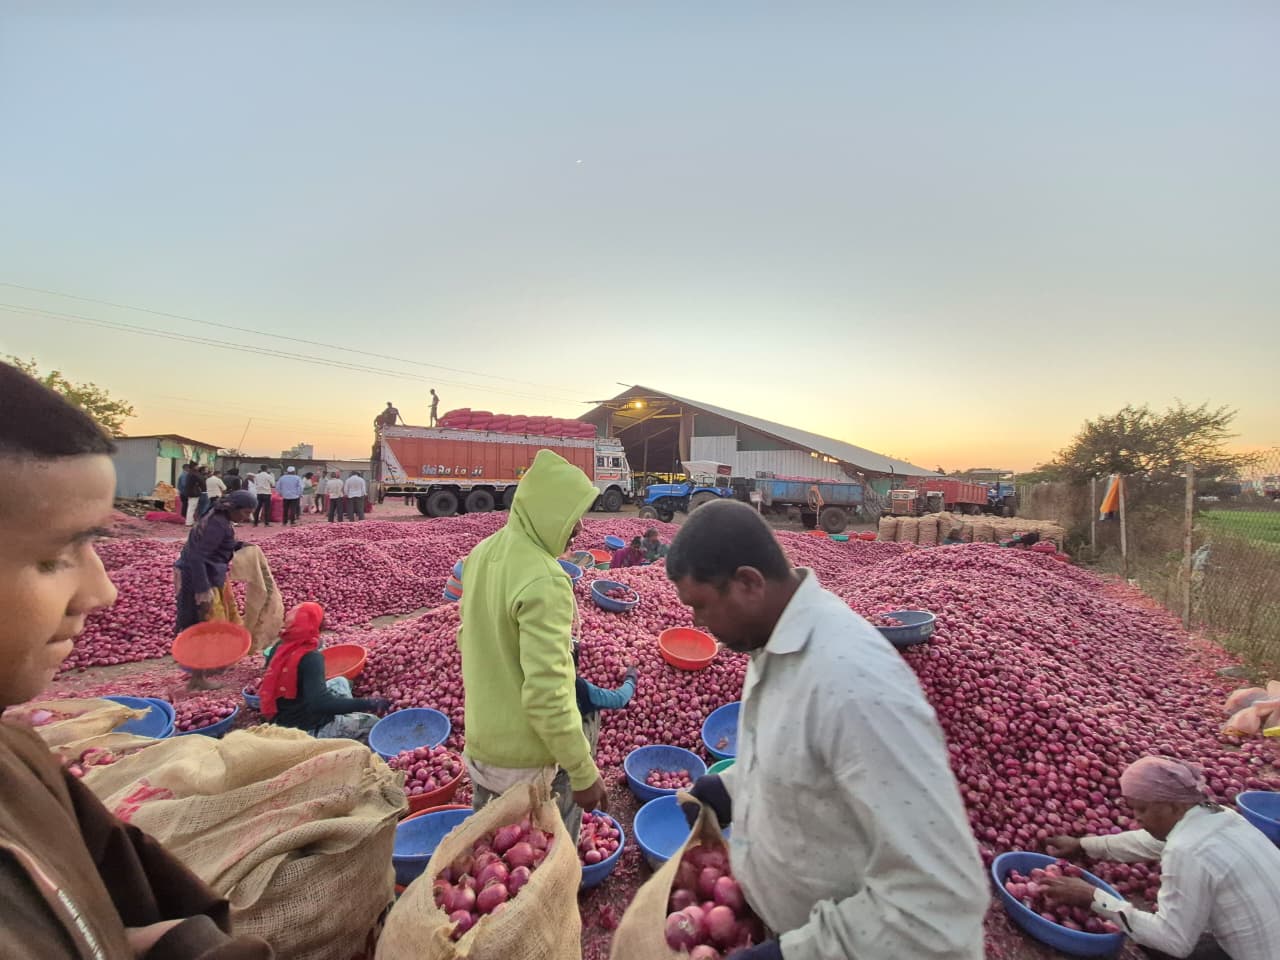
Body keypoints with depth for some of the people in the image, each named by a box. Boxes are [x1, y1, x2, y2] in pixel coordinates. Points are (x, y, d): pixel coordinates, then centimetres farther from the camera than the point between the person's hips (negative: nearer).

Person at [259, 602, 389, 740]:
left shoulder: (279, 647, -4)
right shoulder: (311, 658, -28)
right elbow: (320, 703, -38)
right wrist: (367, 704, -37)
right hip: (307, 730, -8)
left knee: (340, 682, 23)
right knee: (371, 722, -1)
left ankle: (349, 735, 21)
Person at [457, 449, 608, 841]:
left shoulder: (484, 552, -1)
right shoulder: (543, 579, -28)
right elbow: (547, 693, -28)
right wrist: (584, 772, -19)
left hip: (481, 741, 8)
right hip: (528, 760, -8)